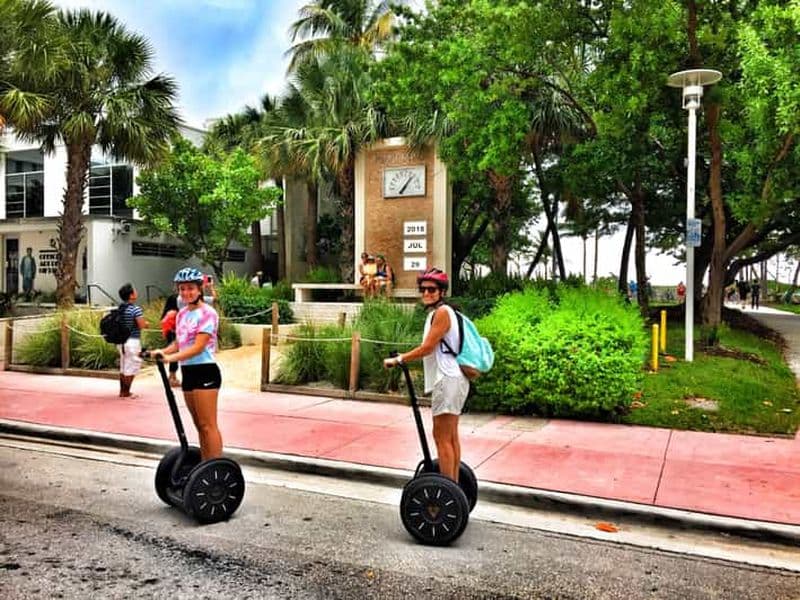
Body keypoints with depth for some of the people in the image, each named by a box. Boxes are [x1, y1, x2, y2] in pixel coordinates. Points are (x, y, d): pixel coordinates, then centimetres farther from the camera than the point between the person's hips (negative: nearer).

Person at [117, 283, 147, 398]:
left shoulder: (120, 309, 7)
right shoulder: (136, 309, -15)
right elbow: (142, 325, -21)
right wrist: (146, 323, -1)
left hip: (121, 340, 8)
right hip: (132, 341, -8)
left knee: (123, 366, 17)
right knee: (132, 366, 2)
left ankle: (122, 390, 24)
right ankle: (126, 392, 6)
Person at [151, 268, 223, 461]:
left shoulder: (207, 313, -11)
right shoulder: (182, 314, 13)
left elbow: (198, 347, -19)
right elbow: (178, 343, 14)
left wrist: (171, 357, -29)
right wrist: (161, 352, -4)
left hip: (205, 372, -8)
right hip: (188, 372, 8)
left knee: (208, 425, -8)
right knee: (199, 425, 13)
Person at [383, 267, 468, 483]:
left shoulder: (441, 312, -13)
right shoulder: (437, 312, 18)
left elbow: (427, 347, -16)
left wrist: (398, 359, -10)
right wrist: (405, 357, 16)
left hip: (447, 380, -11)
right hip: (450, 380, 11)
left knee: (442, 437, -7)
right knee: (451, 437, 16)